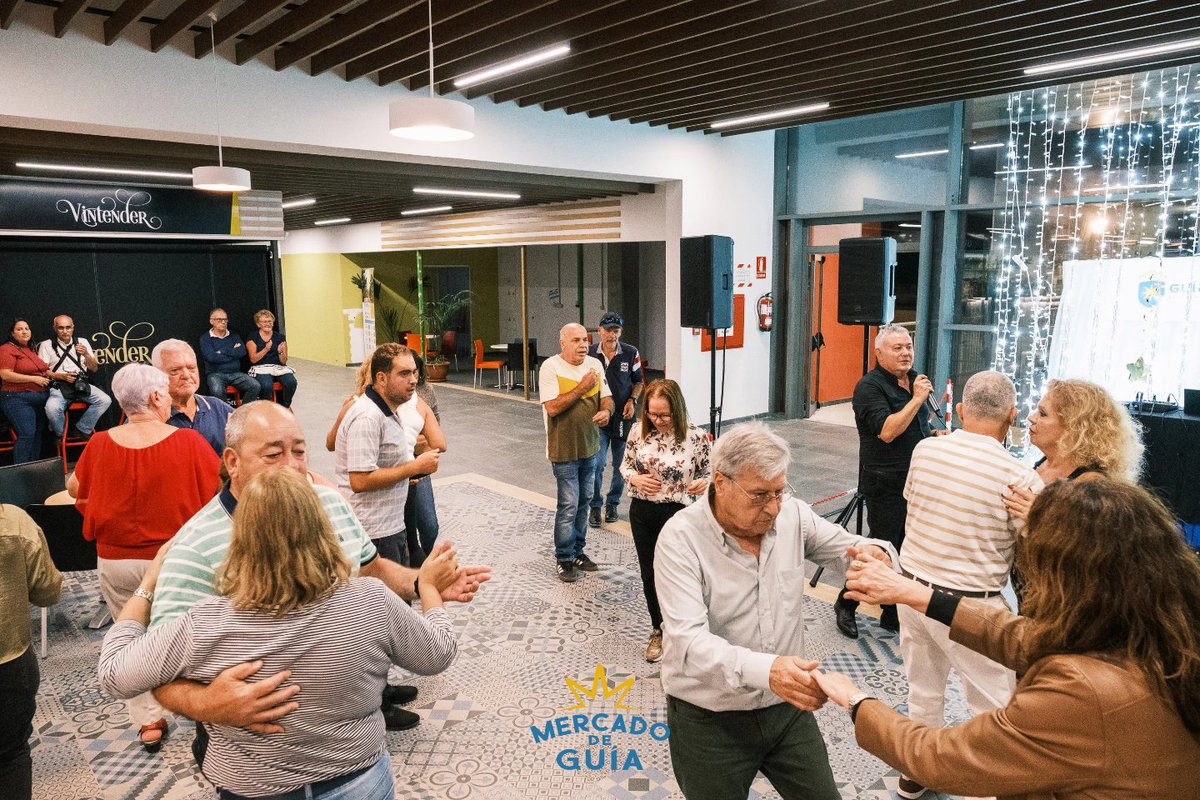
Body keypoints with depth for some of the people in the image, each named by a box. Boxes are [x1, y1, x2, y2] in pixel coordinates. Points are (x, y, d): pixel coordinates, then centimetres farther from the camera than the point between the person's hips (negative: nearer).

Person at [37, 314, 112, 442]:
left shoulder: (82, 342, 14)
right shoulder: (46, 345, 7)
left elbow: (94, 368, 13)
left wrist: (86, 354, -7)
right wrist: (63, 376, -14)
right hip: (58, 386, -3)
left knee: (105, 400, -23)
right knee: (52, 408, -34)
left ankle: (83, 429, -4)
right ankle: (60, 435, -3)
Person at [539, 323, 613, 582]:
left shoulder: (595, 365, 4)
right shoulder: (550, 367, -14)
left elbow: (606, 398, 8)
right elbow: (552, 408, -21)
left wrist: (606, 411, -15)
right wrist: (582, 388, -21)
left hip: (589, 446, 6)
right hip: (564, 449, -6)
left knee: (584, 501, 16)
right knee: (569, 505, -6)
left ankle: (578, 551, 30)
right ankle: (564, 559, 9)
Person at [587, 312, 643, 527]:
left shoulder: (631, 353, -3)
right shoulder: (590, 353, -3)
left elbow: (638, 381, 9)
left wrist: (632, 400, -8)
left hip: (623, 416, 1)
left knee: (621, 464, 10)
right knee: (597, 463, -8)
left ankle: (612, 503, 29)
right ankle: (595, 505, 9)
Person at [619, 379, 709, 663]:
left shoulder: (696, 437, -13)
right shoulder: (639, 430, -5)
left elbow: (707, 472, 1)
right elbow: (625, 464, 8)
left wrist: (704, 483, -22)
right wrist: (635, 479, -13)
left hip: (677, 513, -3)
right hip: (642, 512, 3)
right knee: (649, 574, 15)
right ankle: (659, 631, 36)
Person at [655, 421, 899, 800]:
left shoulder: (791, 514, -6)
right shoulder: (680, 537, -22)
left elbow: (849, 546, 5)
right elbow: (689, 641, -31)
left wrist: (875, 554, -21)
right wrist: (765, 670, -47)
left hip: (787, 709, 5)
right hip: (710, 720, -4)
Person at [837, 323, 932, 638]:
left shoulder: (914, 379, 13)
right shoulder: (869, 386, -13)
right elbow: (887, 431, -26)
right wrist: (916, 398, -23)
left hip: (915, 482, 8)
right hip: (886, 485, -8)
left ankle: (893, 615, 24)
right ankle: (845, 605, 16)